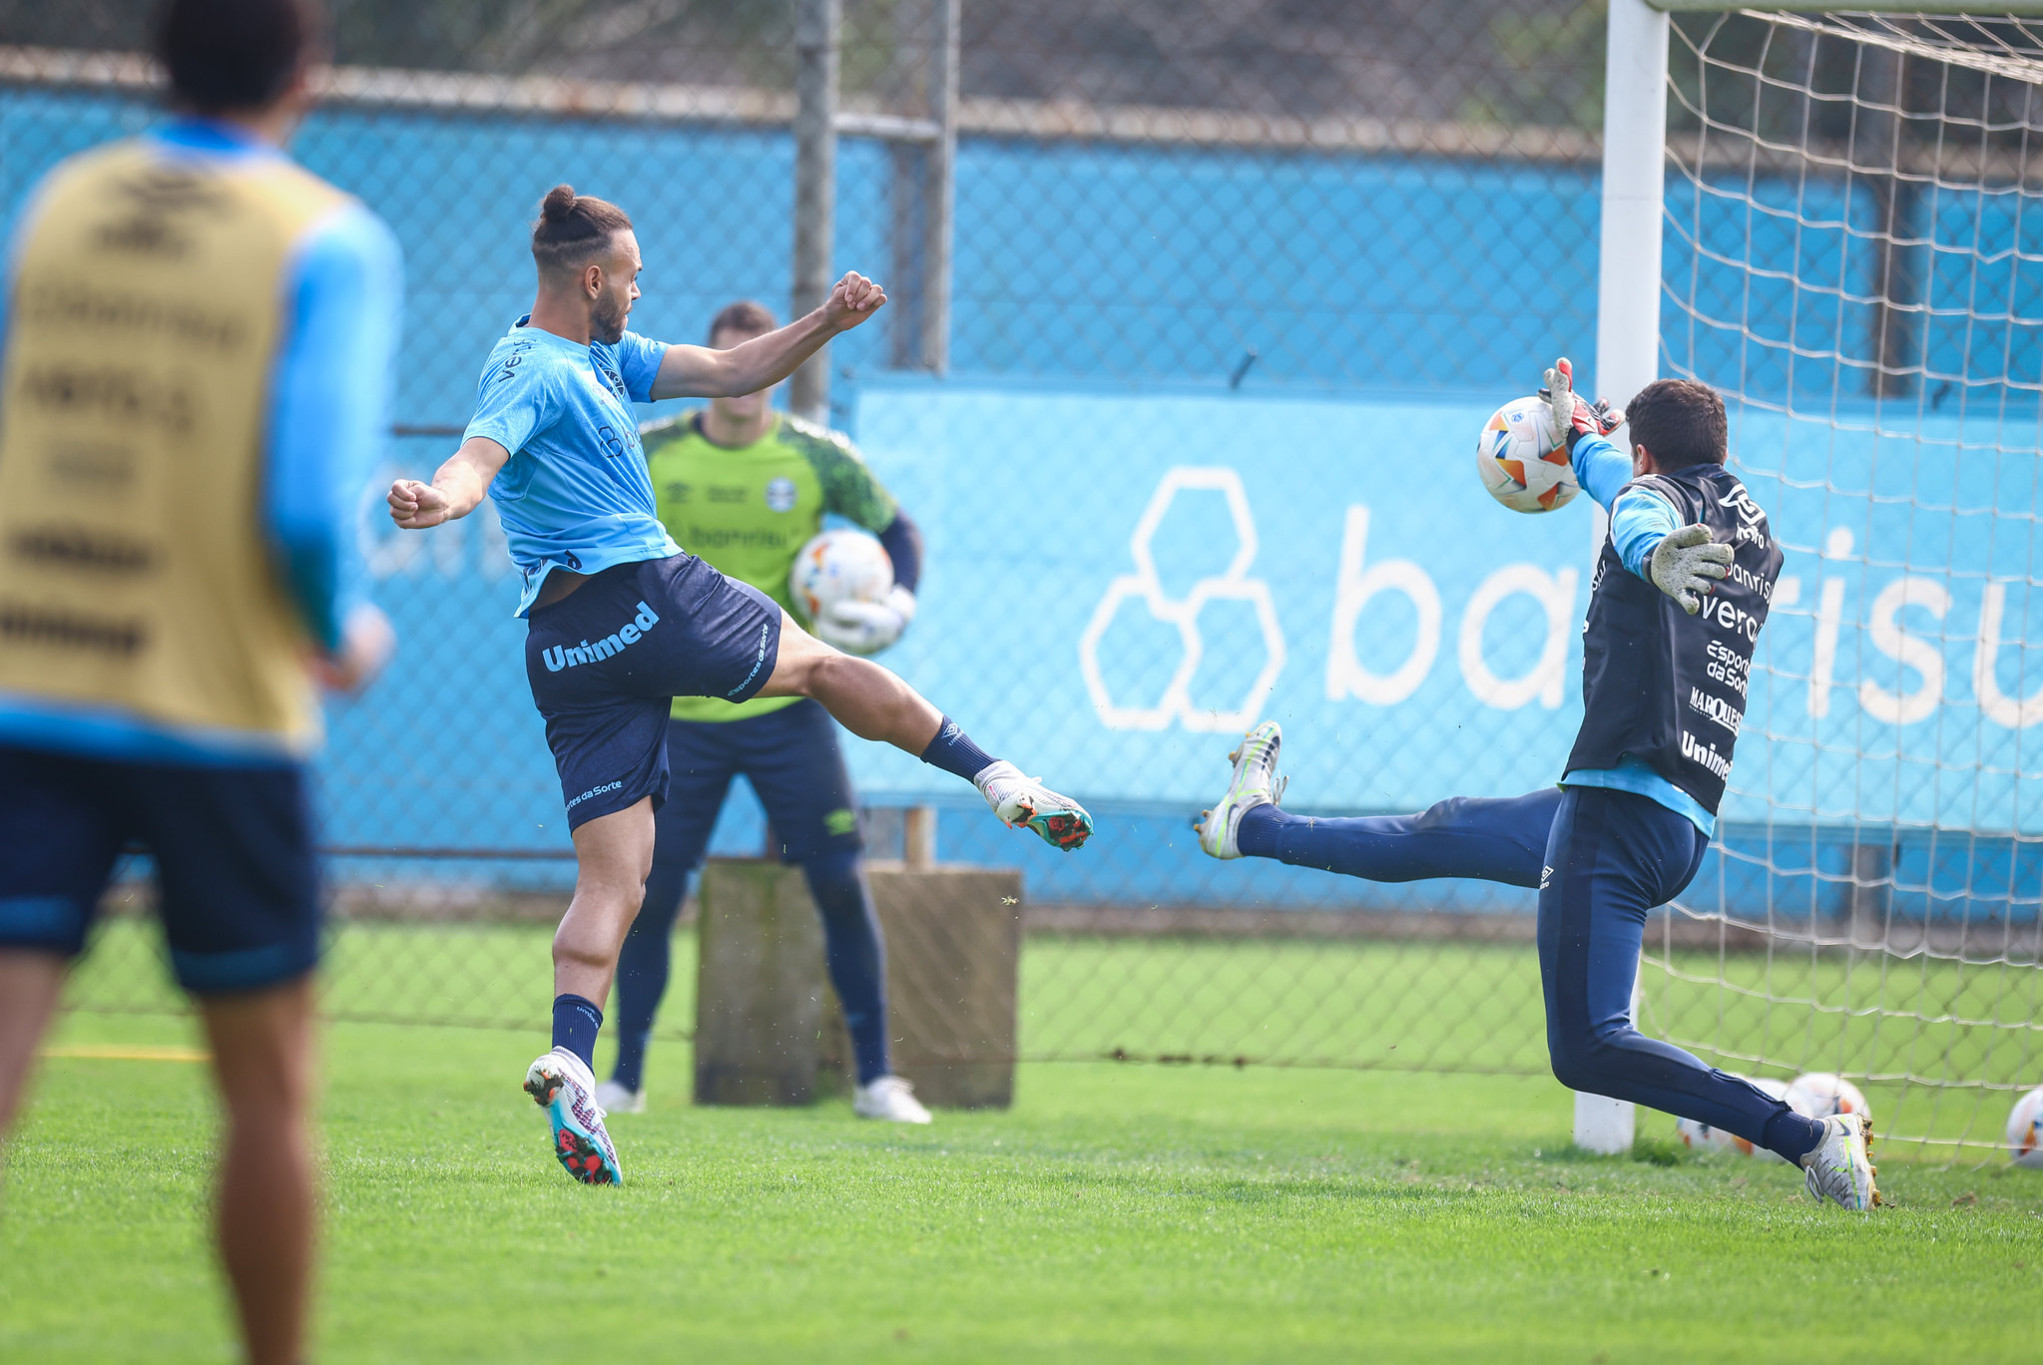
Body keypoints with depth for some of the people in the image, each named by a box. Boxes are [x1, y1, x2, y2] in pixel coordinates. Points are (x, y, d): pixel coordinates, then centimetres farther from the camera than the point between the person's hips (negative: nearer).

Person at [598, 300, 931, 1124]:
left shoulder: (816, 458, -4)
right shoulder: (652, 457, -2)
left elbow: (898, 530, 7)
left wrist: (897, 607, -11)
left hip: (785, 707, -1)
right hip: (680, 714, 1)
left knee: (842, 885, -6)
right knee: (647, 893, -1)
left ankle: (875, 1079, 3)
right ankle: (626, 1078, 12)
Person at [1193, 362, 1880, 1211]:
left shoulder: (1657, 496, -2)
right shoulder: (1755, 529, 21)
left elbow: (1643, 519, -30)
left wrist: (1654, 558, -53)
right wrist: (1578, 433, 61)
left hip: (1620, 806, -9)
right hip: (1686, 828, 9)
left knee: (1588, 1050, -15)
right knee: (1438, 836, 32)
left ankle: (1809, 1139, -20)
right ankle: (1254, 828, 55)